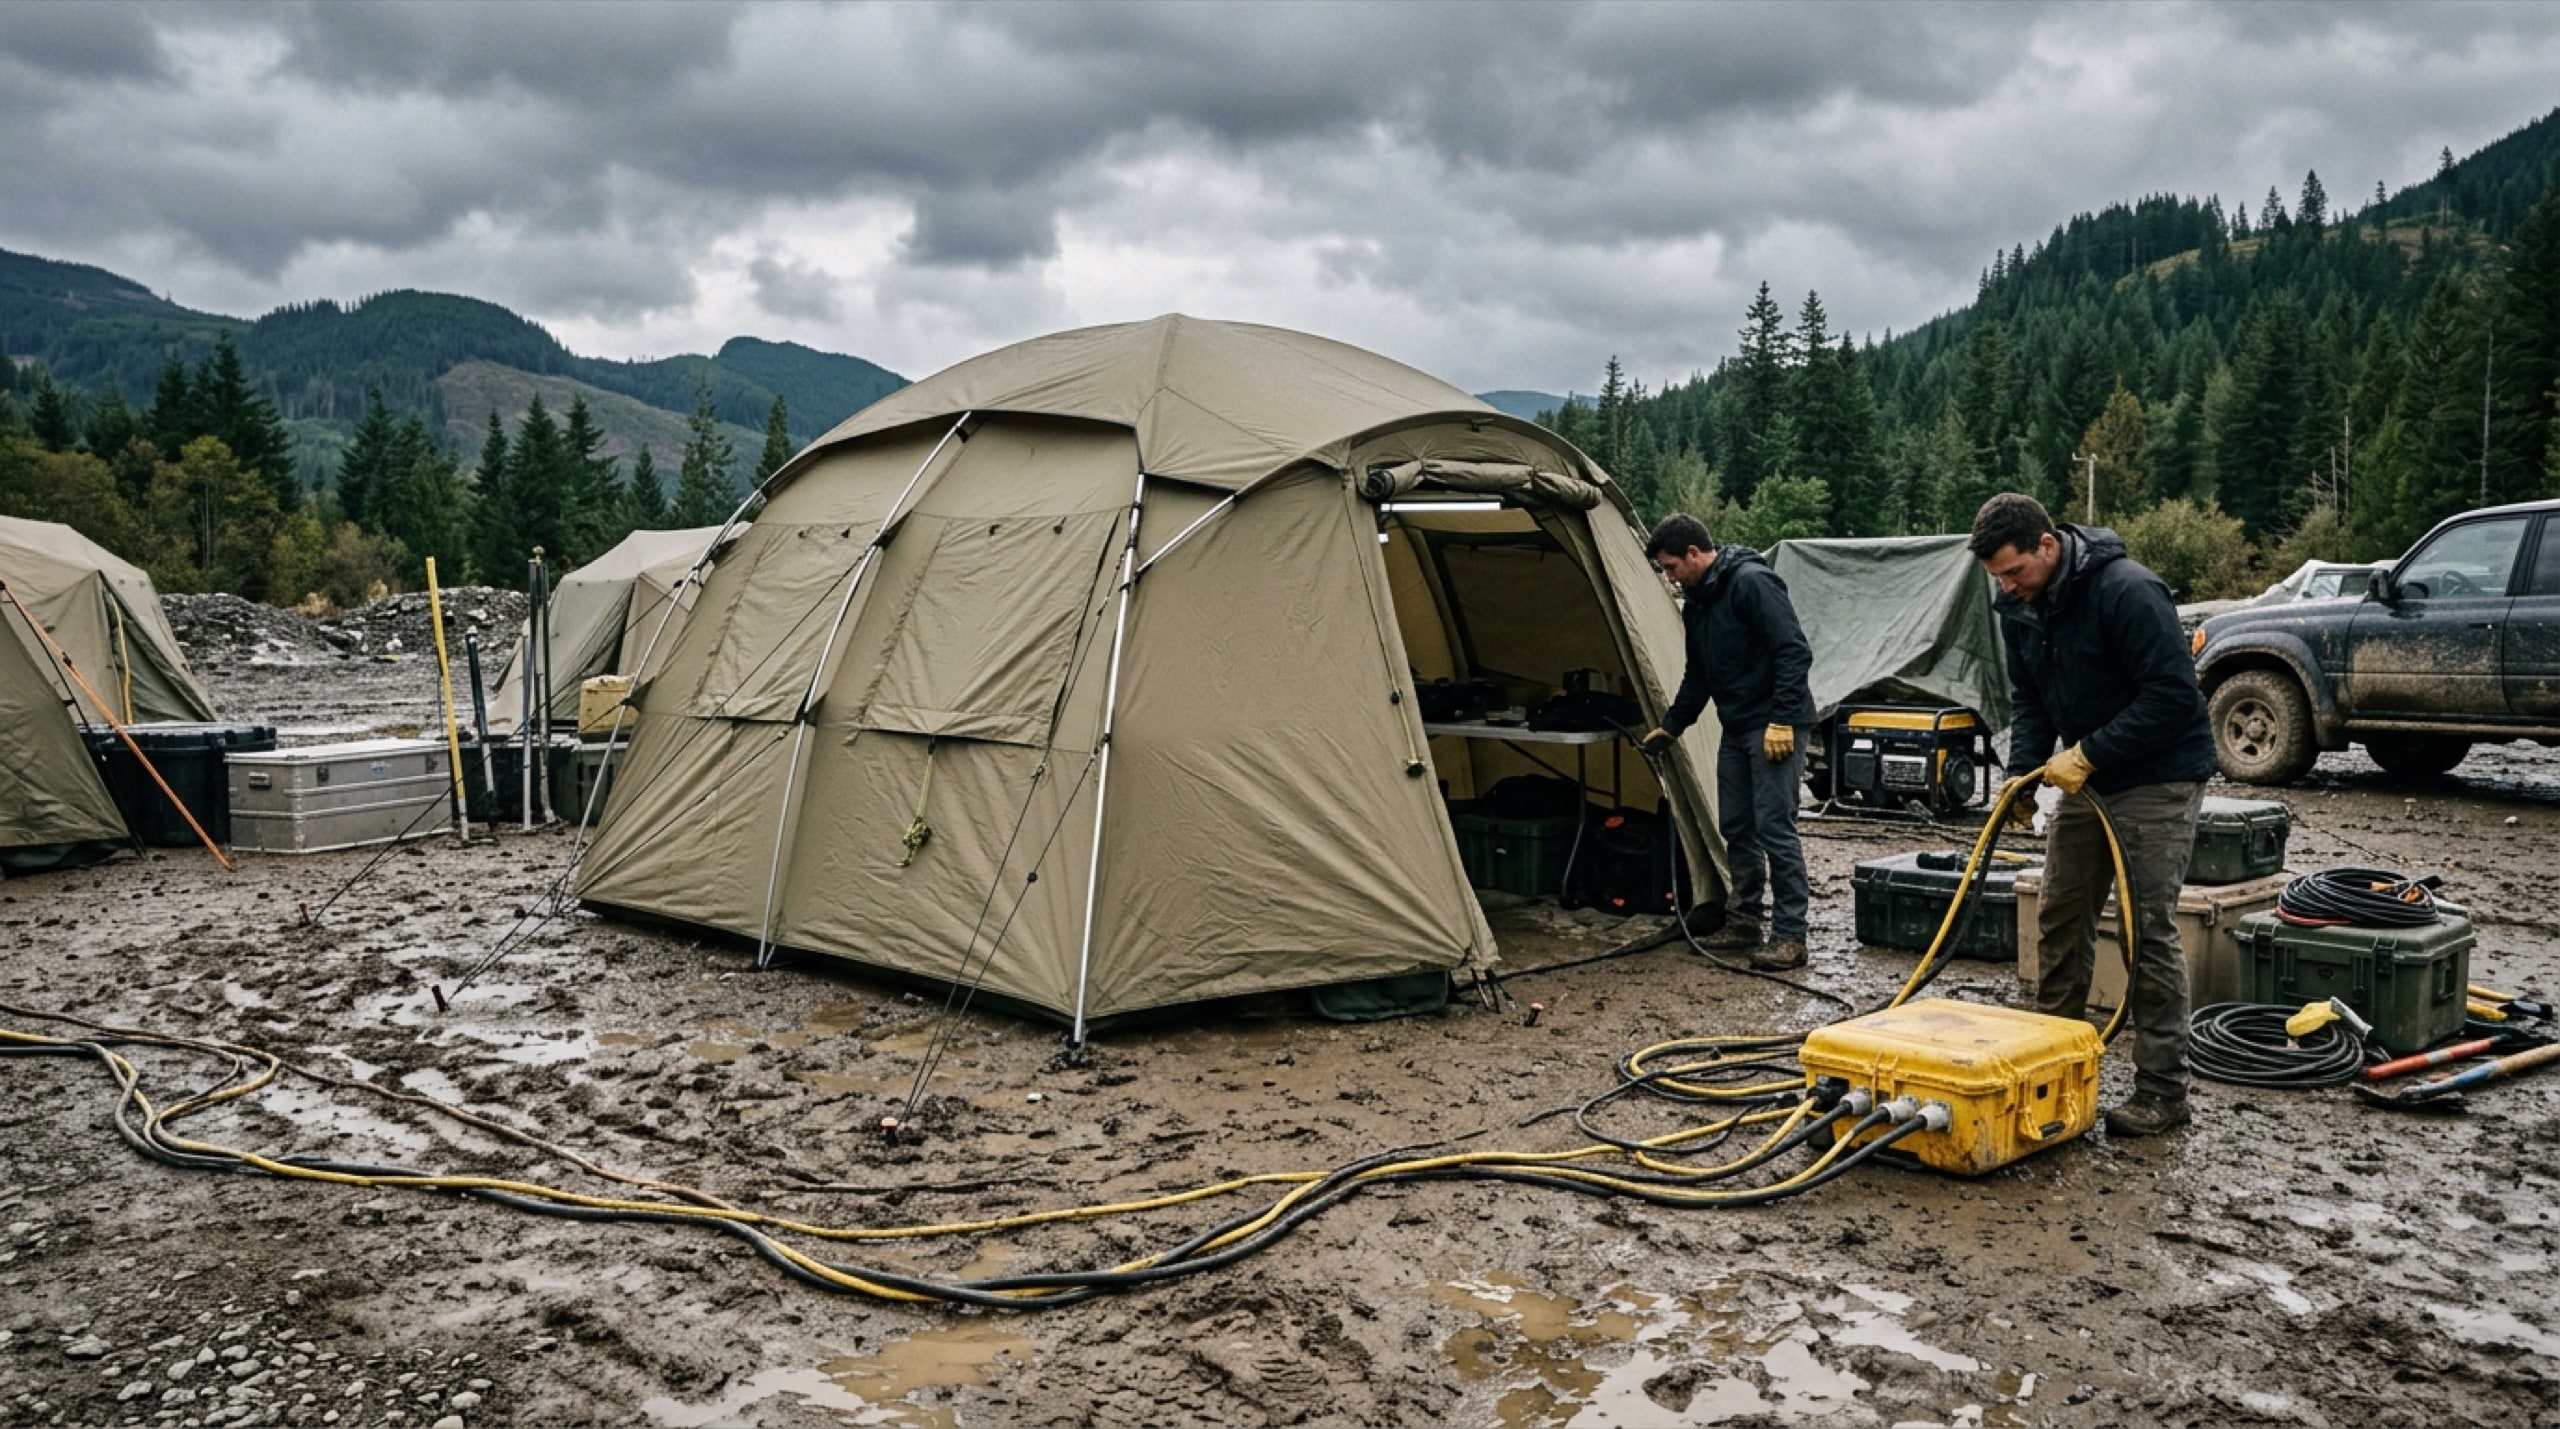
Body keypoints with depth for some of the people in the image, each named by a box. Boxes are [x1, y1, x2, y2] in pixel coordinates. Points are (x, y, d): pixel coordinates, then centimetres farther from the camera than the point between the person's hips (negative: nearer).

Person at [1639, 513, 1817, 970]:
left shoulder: (1751, 583, -17)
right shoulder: (1697, 602, 13)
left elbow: (1794, 652, -21)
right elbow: (1698, 676, 23)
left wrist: (1781, 720, -23)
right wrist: (1669, 727, 22)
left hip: (1774, 726, -9)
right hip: (1736, 727, 9)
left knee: (1774, 827, -9)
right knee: (1736, 827, 12)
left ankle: (1790, 935, -4)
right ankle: (1744, 920, 23)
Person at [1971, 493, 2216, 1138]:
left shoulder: (2127, 591, -24)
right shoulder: (2020, 604, 1)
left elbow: (2174, 694, -26)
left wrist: (2088, 755, -24)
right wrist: (2024, 770, -3)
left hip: (2159, 777, -8)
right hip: (2087, 775, 8)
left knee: (2149, 930, -7)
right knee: (2060, 917, 10)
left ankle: (2163, 1092, 1)